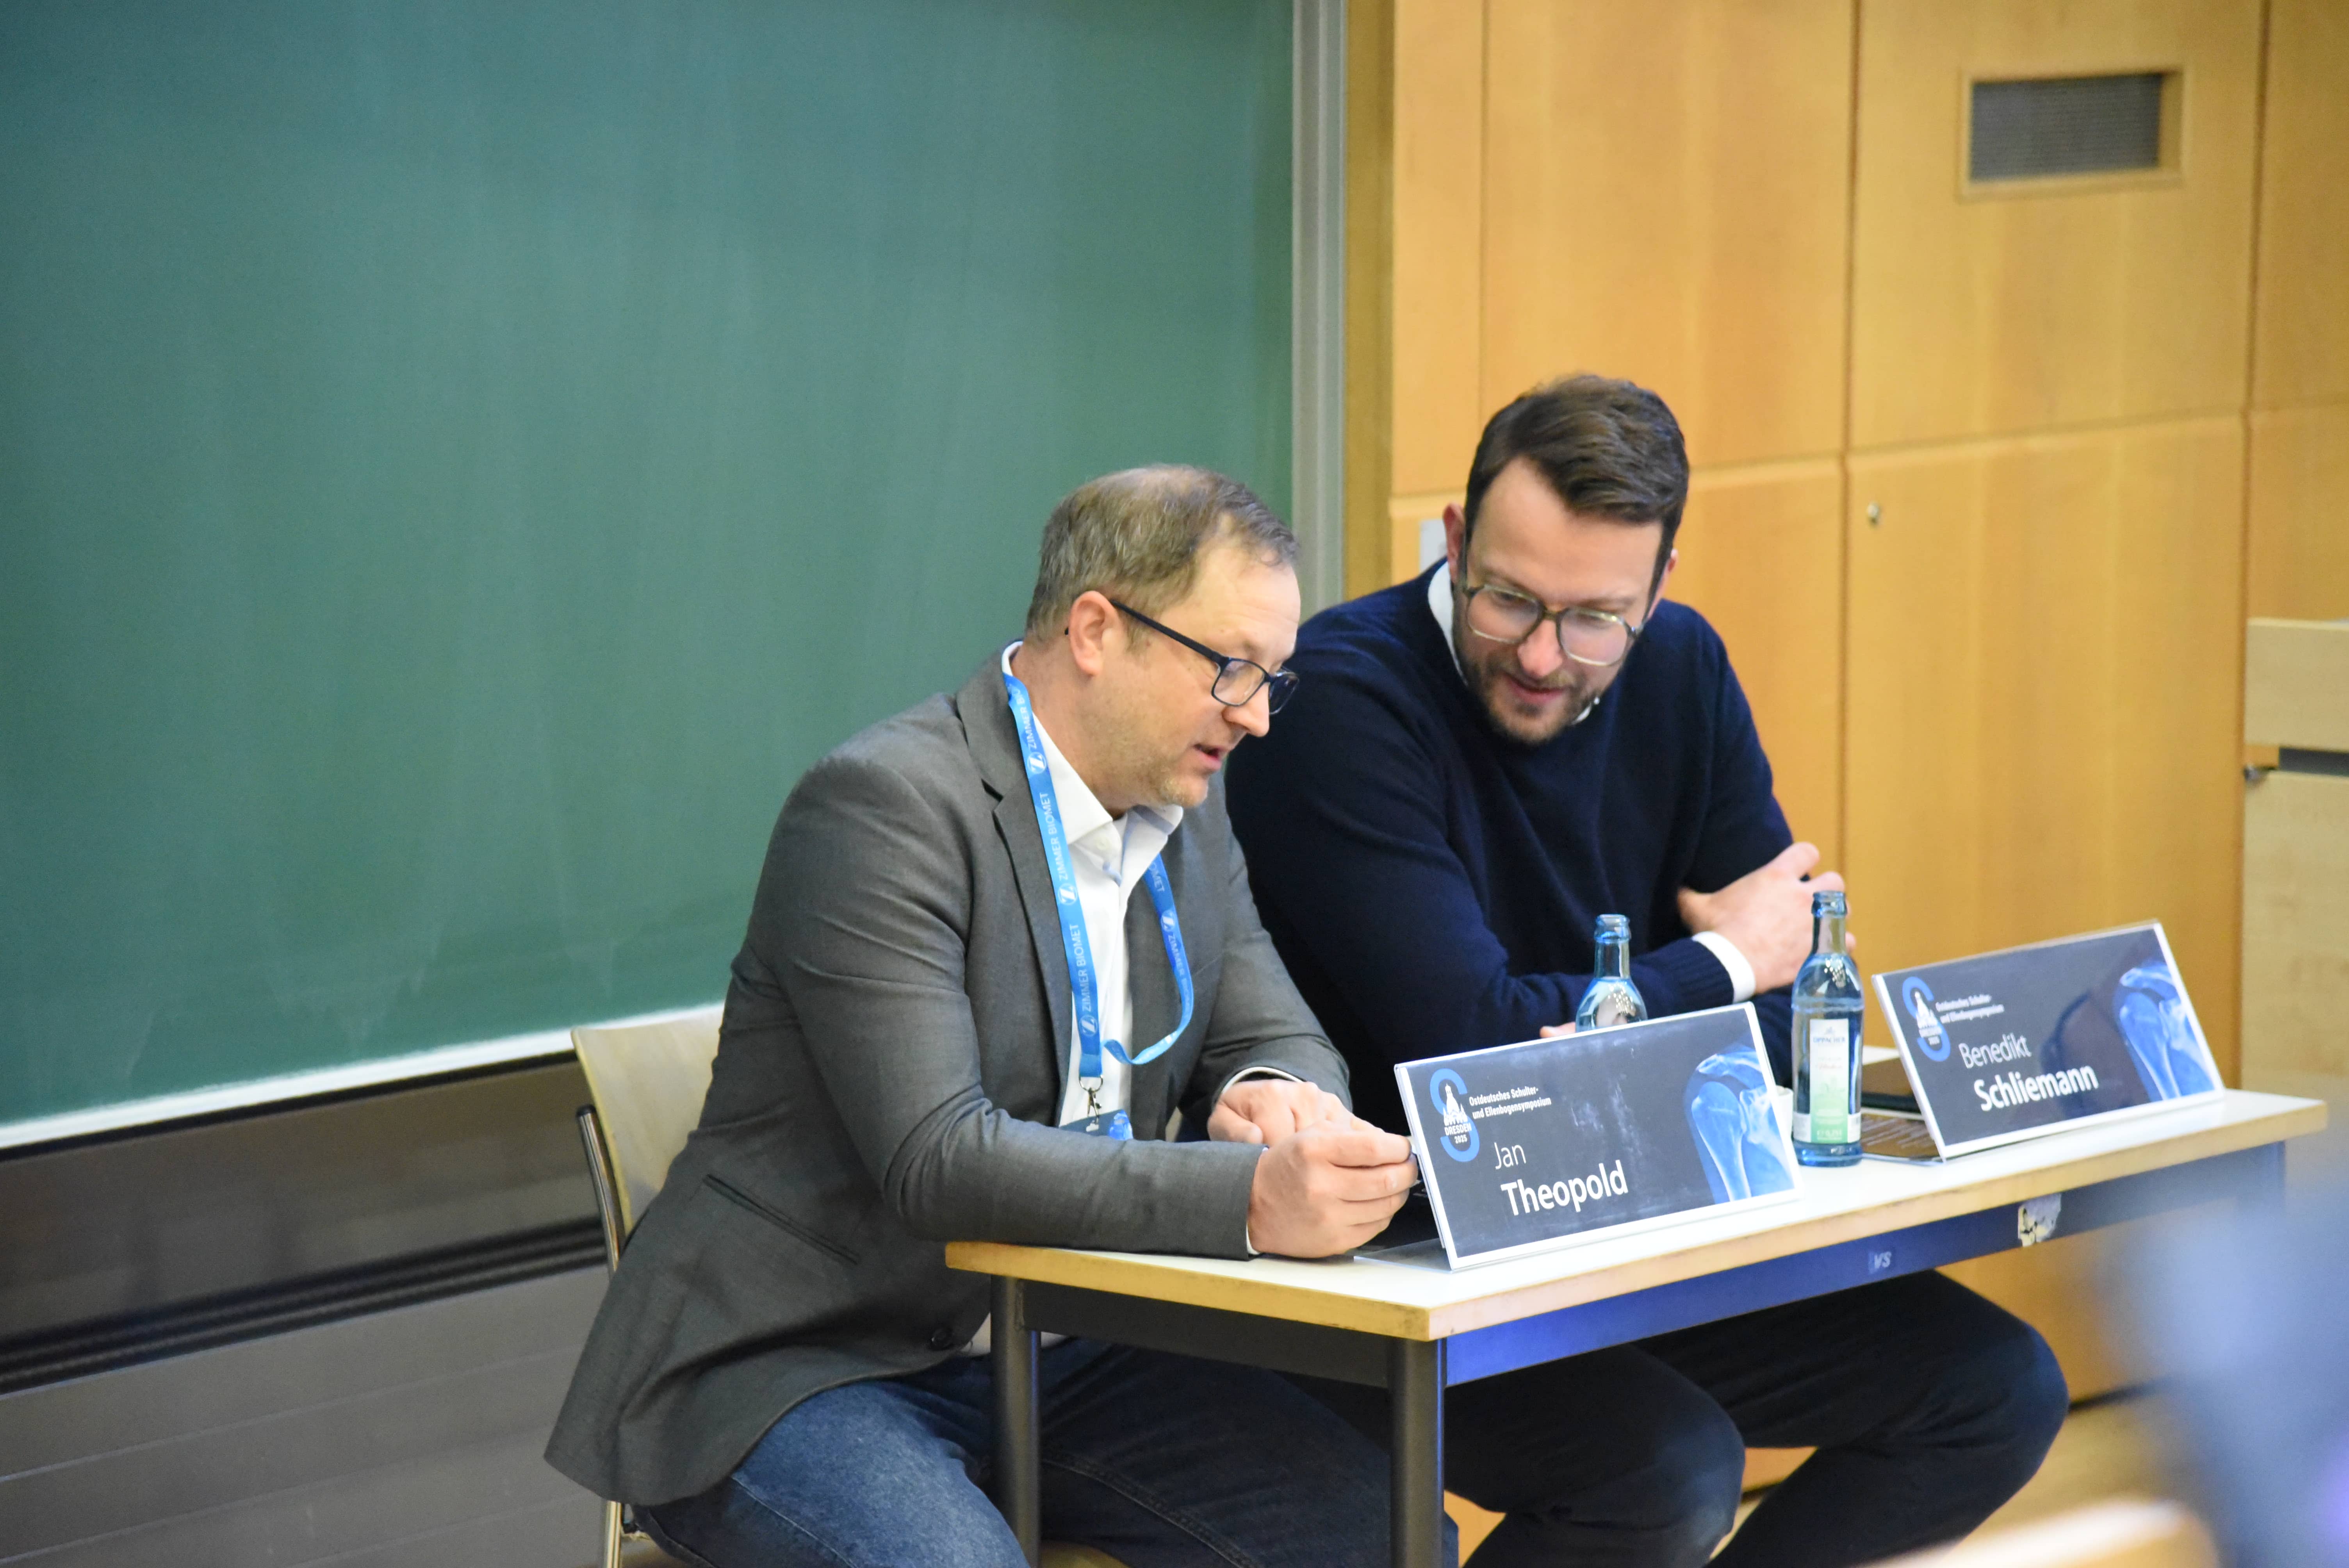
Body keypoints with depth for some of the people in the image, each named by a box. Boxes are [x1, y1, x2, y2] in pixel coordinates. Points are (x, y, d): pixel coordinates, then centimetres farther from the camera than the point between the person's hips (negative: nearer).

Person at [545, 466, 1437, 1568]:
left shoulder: (1186, 807, 8)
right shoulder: (884, 805, -18)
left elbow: (1281, 1040, 13)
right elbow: (935, 1158, -27)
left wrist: (1275, 1097, -14)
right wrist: (1251, 1198, -37)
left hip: (1049, 1353, 7)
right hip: (794, 1368, -7)